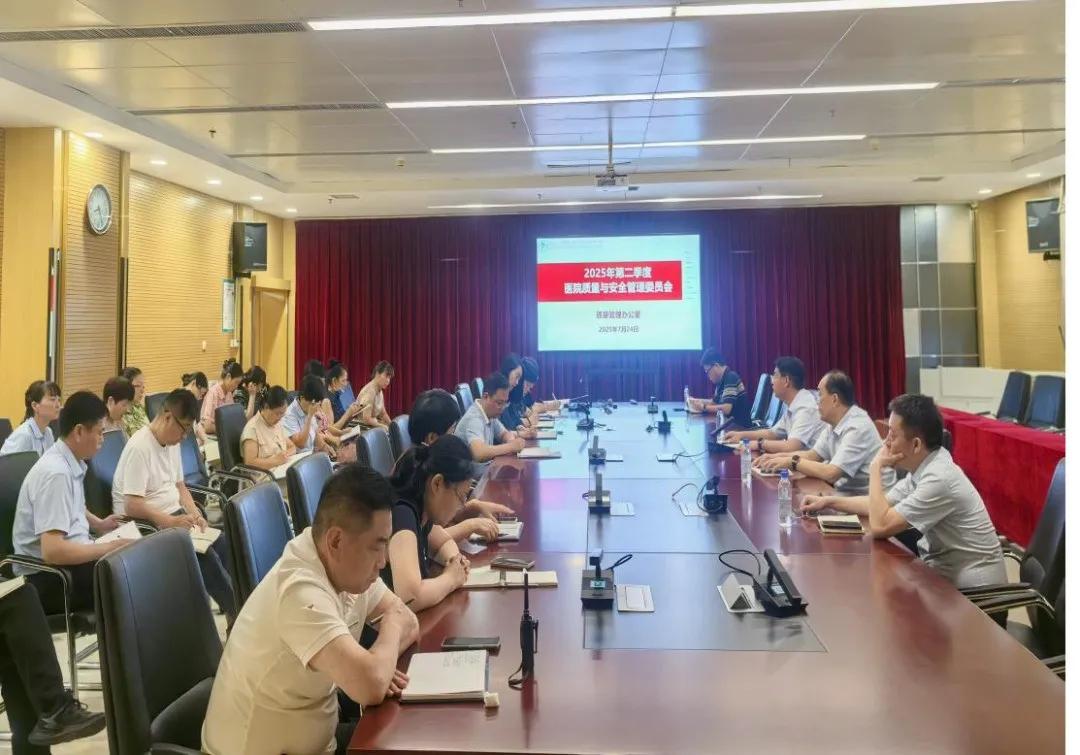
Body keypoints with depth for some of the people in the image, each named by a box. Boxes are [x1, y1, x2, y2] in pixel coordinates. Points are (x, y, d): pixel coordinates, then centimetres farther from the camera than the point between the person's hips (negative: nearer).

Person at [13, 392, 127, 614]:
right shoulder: (56, 473, -24)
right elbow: (52, 551, -30)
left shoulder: (71, 463, 4)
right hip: (48, 575, -9)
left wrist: (98, 524, 13)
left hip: (72, 554, 9)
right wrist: (109, 548, -22)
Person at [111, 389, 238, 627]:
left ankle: (234, 612, -7)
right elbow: (132, 506, -23)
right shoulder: (139, 447, -19)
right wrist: (172, 522, -30)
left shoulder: (172, 442, 8)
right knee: (203, 553, -25)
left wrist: (194, 513, 0)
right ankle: (237, 613, -13)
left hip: (174, 516, 8)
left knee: (222, 542, -11)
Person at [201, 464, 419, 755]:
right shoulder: (301, 591, -32)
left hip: (314, 729, 7)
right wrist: (391, 628, -19)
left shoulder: (349, 567, -6)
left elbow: (408, 621, 3)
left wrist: (379, 664, -17)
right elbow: (371, 686, -40)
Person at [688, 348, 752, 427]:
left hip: (740, 426, -8)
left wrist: (703, 407, -17)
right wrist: (696, 401, 12)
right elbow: (715, 402, 24)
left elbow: (726, 409, -28)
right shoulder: (722, 380, 10)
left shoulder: (731, 378, -18)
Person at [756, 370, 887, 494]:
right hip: (843, 492, 7)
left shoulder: (858, 427, -23)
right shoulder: (834, 422, 5)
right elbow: (813, 455, 11)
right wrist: (777, 457, -3)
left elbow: (831, 474, -27)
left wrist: (792, 462, -17)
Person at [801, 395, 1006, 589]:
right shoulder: (923, 467, 2)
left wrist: (876, 468, -17)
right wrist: (829, 501, 8)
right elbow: (883, 505, 15)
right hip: (944, 570, 8)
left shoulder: (939, 479, -27)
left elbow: (880, 526, -25)